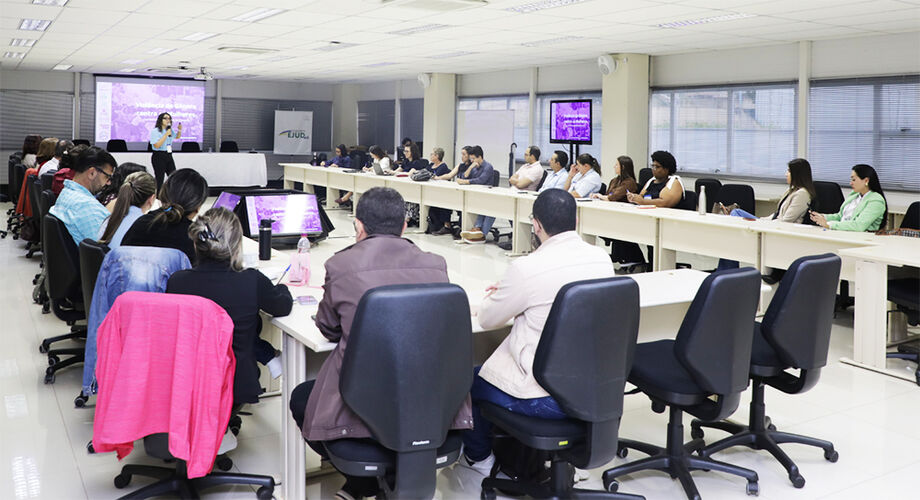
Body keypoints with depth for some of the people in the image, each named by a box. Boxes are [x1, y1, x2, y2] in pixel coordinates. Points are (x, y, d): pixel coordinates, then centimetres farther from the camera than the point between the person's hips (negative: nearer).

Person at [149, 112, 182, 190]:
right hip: (159, 157, -7)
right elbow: (156, 145, -19)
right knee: (159, 180, -5)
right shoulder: (155, 131, -9)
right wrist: (166, 135, -19)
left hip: (169, 156, 7)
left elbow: (177, 137, 33)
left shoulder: (170, 130, 12)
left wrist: (179, 130, 11)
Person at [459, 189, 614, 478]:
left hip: (548, 398, -7)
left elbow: (487, 320, -5)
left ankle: (478, 456, 42)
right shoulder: (602, 259, -2)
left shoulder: (527, 268, -21)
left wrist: (495, 298, 17)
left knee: (467, 379, 21)